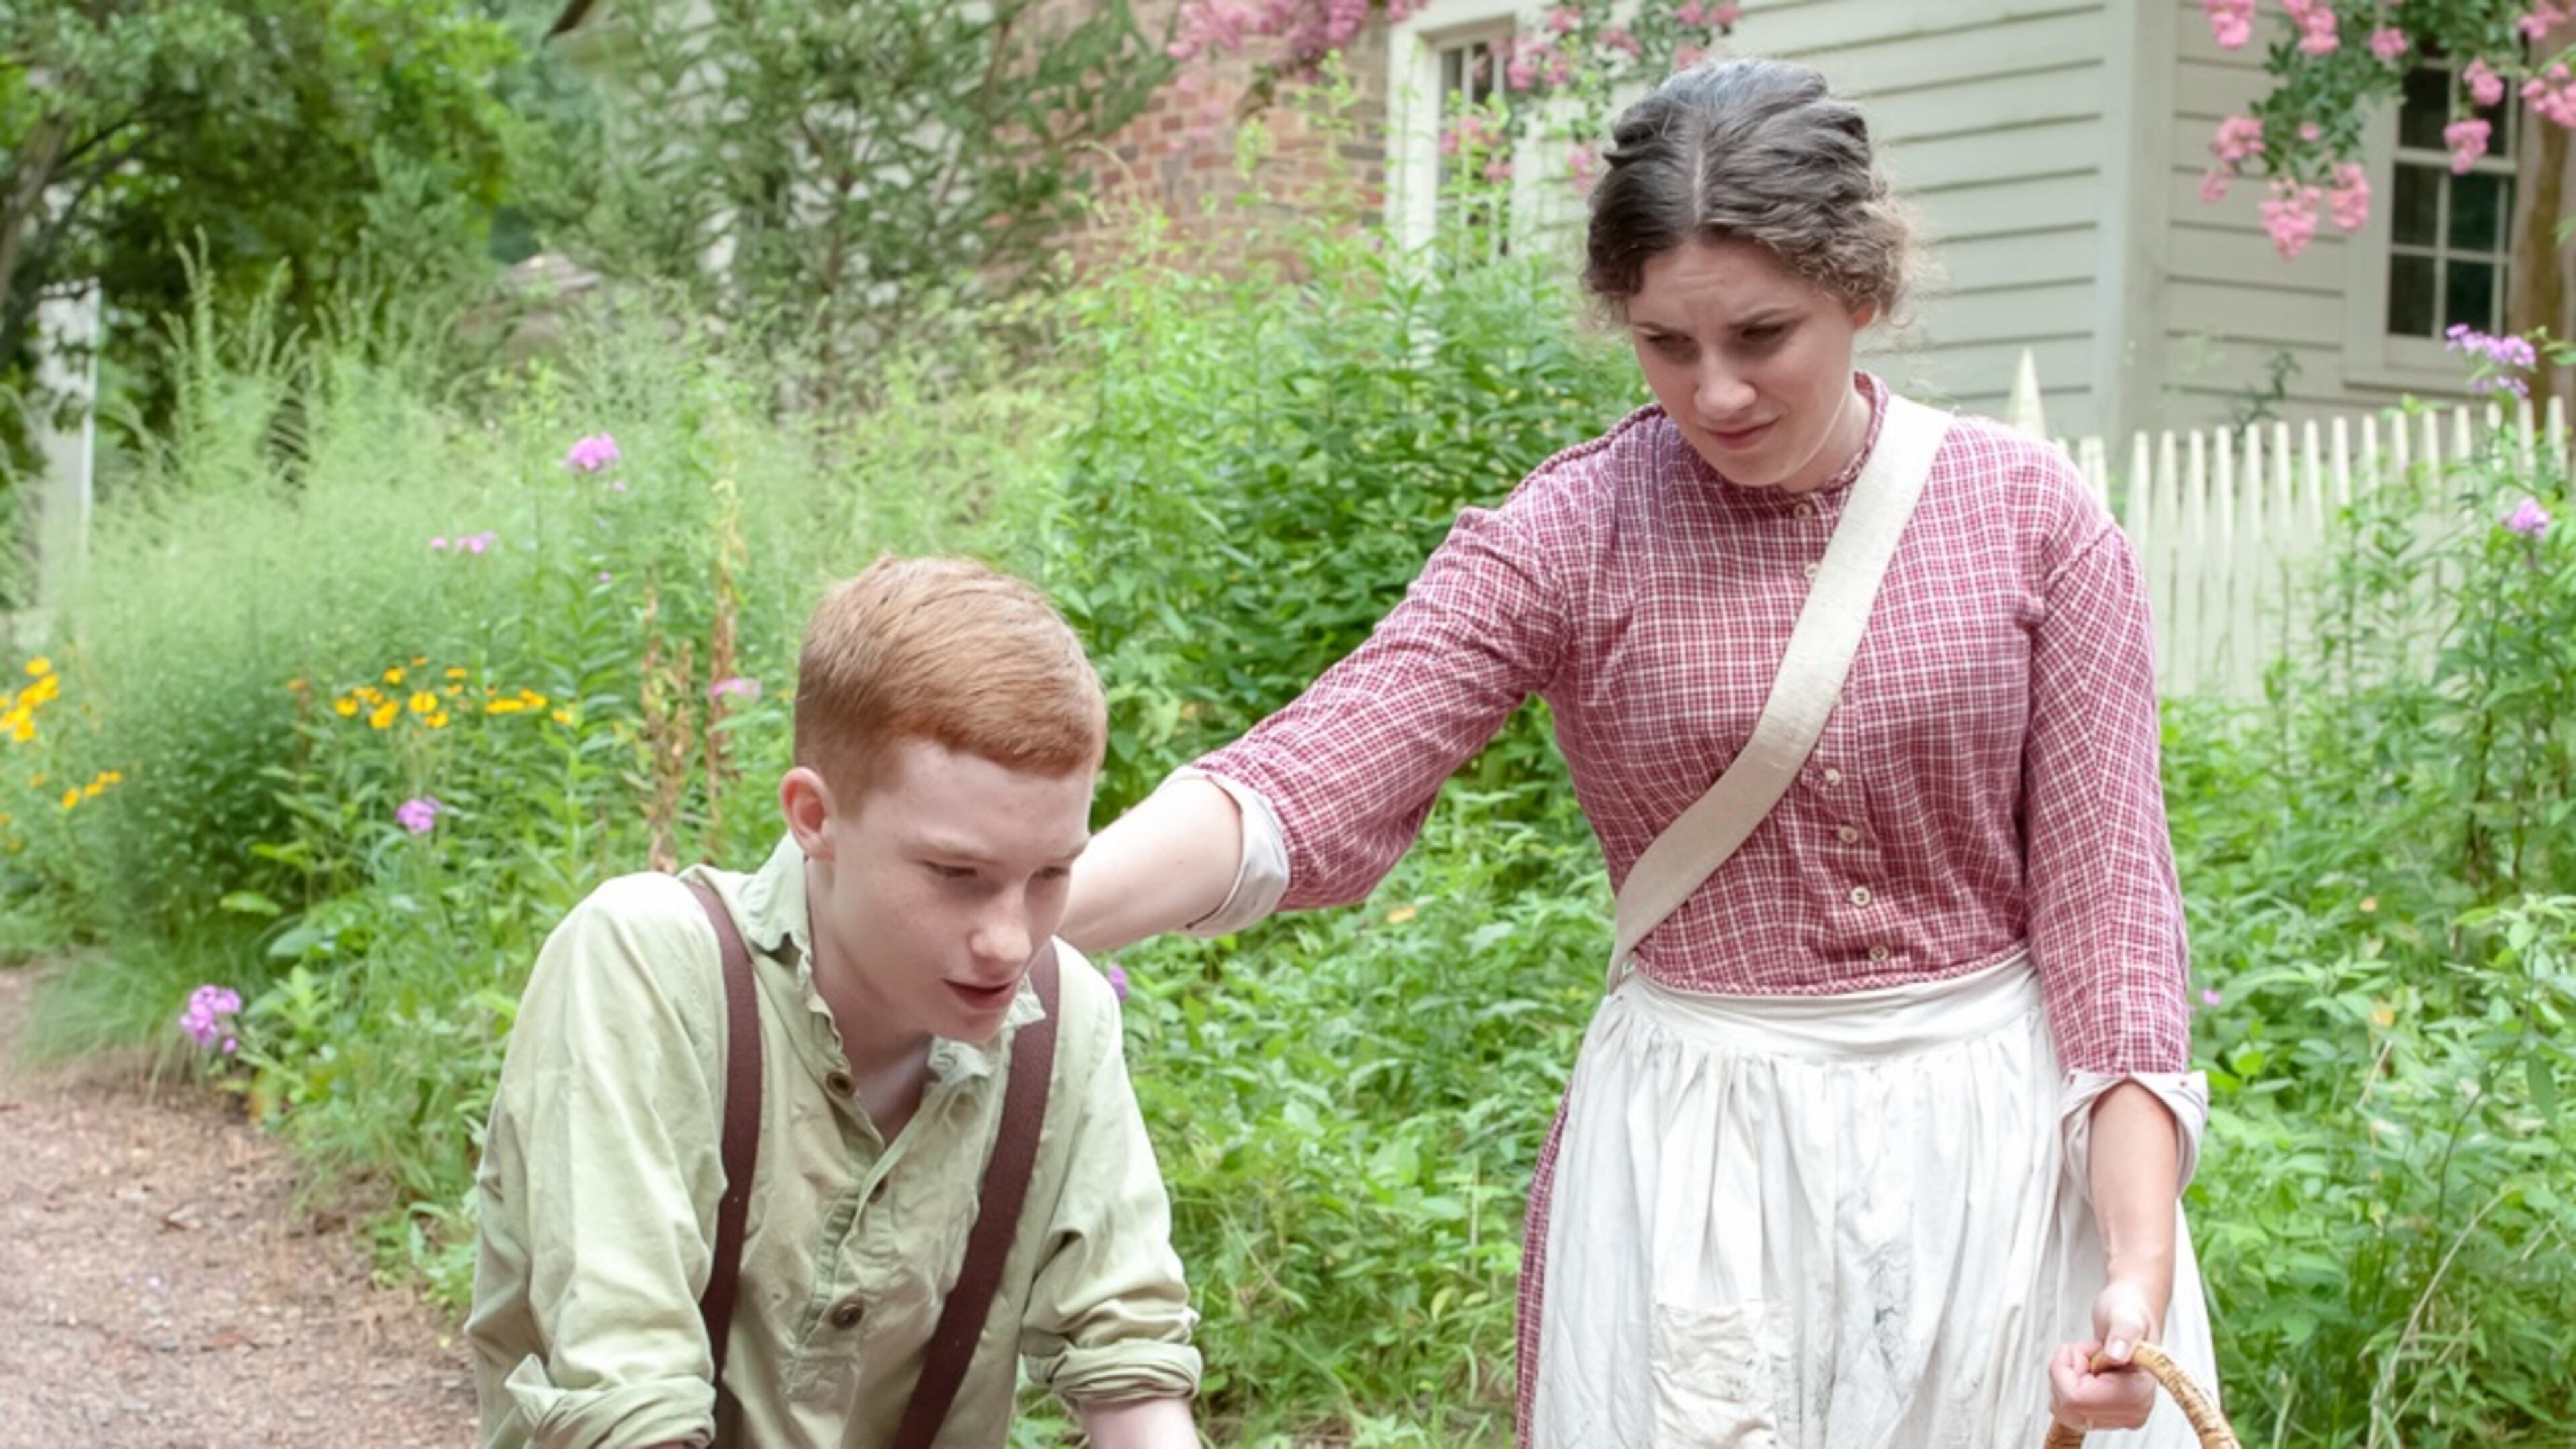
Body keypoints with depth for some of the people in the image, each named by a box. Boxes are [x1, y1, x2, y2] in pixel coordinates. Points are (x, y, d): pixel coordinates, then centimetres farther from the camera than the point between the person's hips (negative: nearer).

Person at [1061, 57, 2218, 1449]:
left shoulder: (2031, 516, -4)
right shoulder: (1567, 538, -7)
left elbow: (2105, 895, -4)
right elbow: (1300, 790, -19)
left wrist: (2141, 1265, -12)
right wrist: (1012, 913, -36)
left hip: (2006, 1138, 1)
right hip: (1697, 1161, -1)